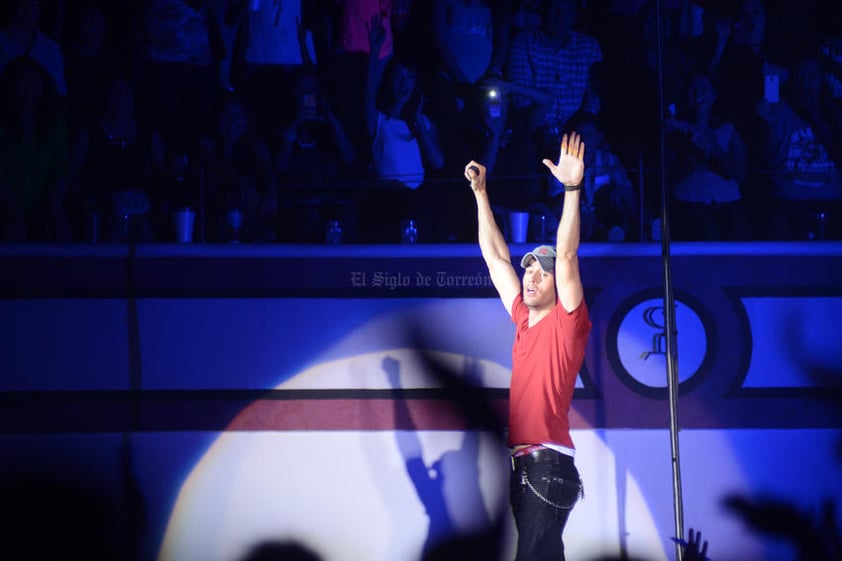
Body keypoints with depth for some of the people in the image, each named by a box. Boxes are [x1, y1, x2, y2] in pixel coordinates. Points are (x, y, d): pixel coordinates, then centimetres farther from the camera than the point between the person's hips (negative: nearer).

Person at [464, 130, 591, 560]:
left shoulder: (566, 323, -4)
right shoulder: (523, 320, 15)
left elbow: (567, 257, -16)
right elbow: (495, 257, 20)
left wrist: (572, 189, -24)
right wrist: (480, 193, 21)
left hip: (550, 464, -8)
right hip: (522, 463, 8)